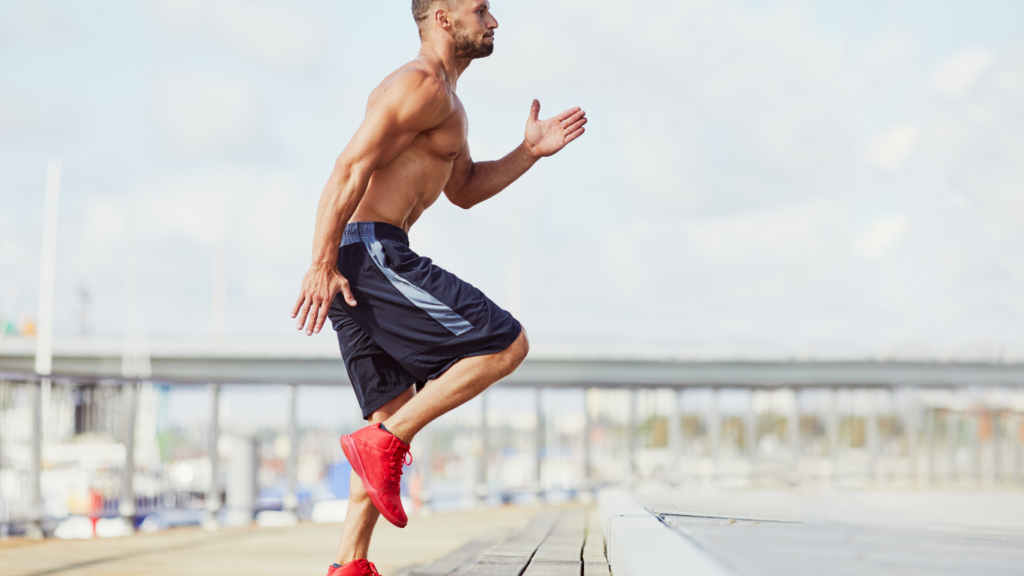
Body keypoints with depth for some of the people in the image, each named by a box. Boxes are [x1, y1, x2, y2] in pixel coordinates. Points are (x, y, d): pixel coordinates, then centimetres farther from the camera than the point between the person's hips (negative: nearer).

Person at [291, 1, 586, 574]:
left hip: (361, 266, 11)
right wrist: (322, 265, -24)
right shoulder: (420, 84, -9)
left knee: (398, 416, 11)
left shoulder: (445, 99, 25)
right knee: (506, 344, -9)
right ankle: (383, 442, -11)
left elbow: (464, 189, 34)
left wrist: (530, 152, 20)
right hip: (370, 253, -11)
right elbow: (351, 169, -18)